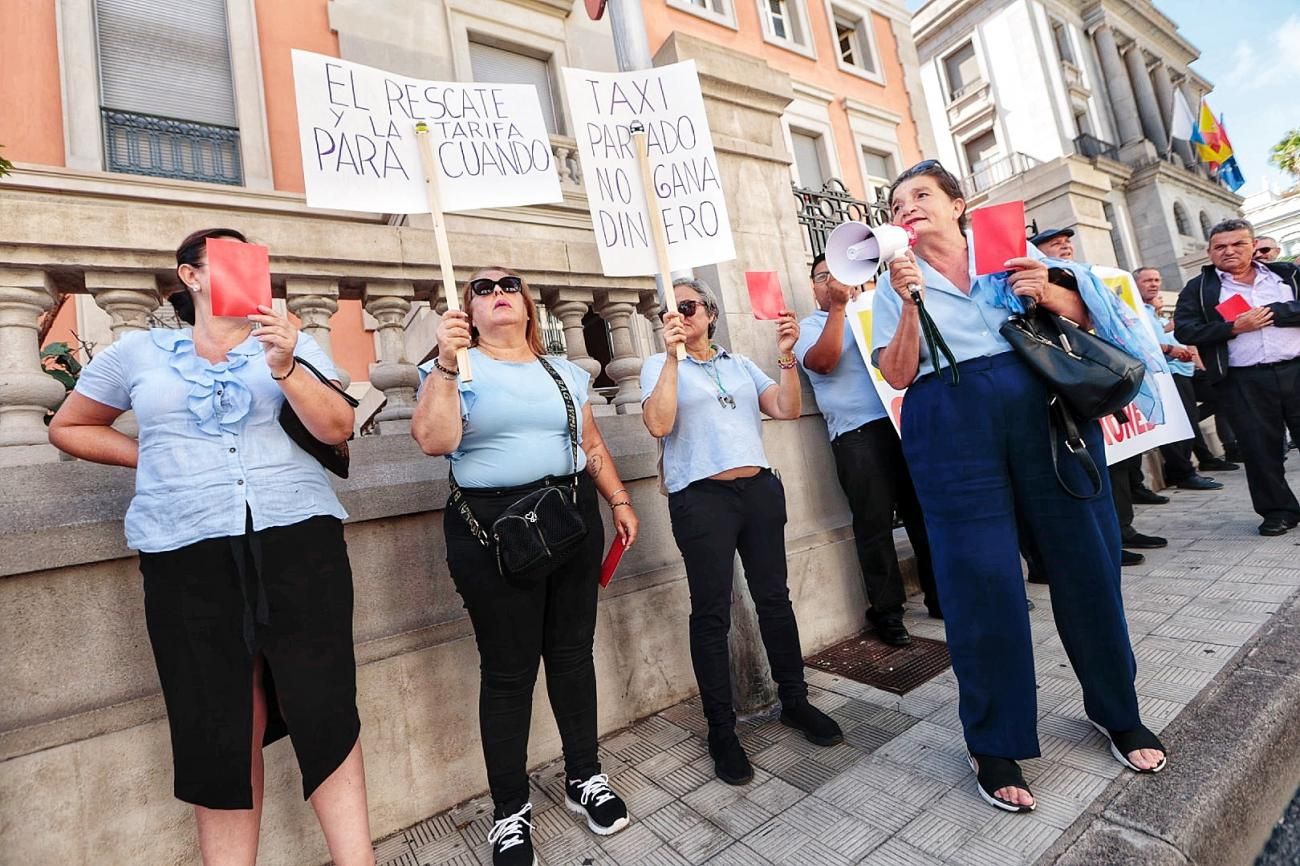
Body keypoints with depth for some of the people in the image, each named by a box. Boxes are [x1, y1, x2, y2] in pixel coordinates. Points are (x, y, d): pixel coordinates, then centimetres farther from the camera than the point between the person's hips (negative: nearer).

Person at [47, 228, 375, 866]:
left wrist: (285, 367, -15)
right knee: (218, 727, 7)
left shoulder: (290, 342, 11)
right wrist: (152, 459, 10)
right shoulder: (137, 352, 14)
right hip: (186, 552, 1)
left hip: (298, 535, -1)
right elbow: (68, 428, 25)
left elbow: (338, 430, -1)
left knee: (324, 709, -1)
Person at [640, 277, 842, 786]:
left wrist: (786, 356, -6)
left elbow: (787, 410, 6)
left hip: (759, 489, 4)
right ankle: (721, 730, 16)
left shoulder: (740, 363, 16)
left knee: (774, 597, 11)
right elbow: (658, 424, -14)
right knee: (711, 613, 2)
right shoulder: (660, 366, 5)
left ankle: (795, 701, 30)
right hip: (701, 498, -4)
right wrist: (673, 356, -18)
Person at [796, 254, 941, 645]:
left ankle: (940, 596, 26)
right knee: (874, 524, 0)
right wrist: (837, 307, -11)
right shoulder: (809, 326, 10)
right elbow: (823, 361, -11)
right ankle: (886, 609, 14)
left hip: (904, 421, 4)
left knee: (924, 513, 10)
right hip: (858, 434, -4)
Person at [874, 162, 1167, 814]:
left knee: (1085, 555, 7)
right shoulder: (897, 281, 11)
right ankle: (994, 746, 15)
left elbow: (1088, 318, 15)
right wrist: (909, 305, -12)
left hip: (1044, 406, 3)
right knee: (982, 580, -2)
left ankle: (1116, 711, 33)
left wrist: (1050, 294, -5)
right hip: (952, 426, -2)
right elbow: (898, 376, 0)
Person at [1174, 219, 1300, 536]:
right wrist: (1233, 328, -14)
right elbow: (1184, 331, -6)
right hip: (1243, 381, -1)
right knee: (1260, 448, 4)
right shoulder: (1198, 289, 4)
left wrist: (1273, 313, -9)